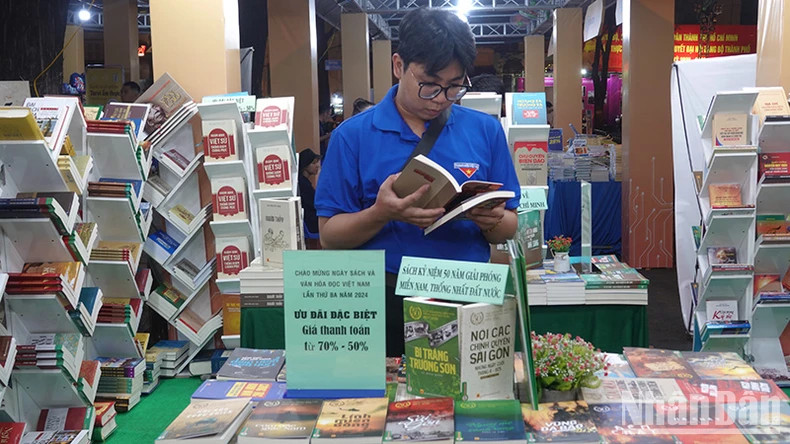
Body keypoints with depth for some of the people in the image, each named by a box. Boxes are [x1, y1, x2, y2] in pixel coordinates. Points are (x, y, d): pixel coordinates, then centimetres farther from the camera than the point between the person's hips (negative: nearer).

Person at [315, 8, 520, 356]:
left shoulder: (485, 131, 4)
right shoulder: (353, 136, -2)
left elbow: (507, 230, 7)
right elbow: (329, 236, -3)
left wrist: (491, 220, -15)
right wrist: (381, 213, -20)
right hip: (386, 303, -1)